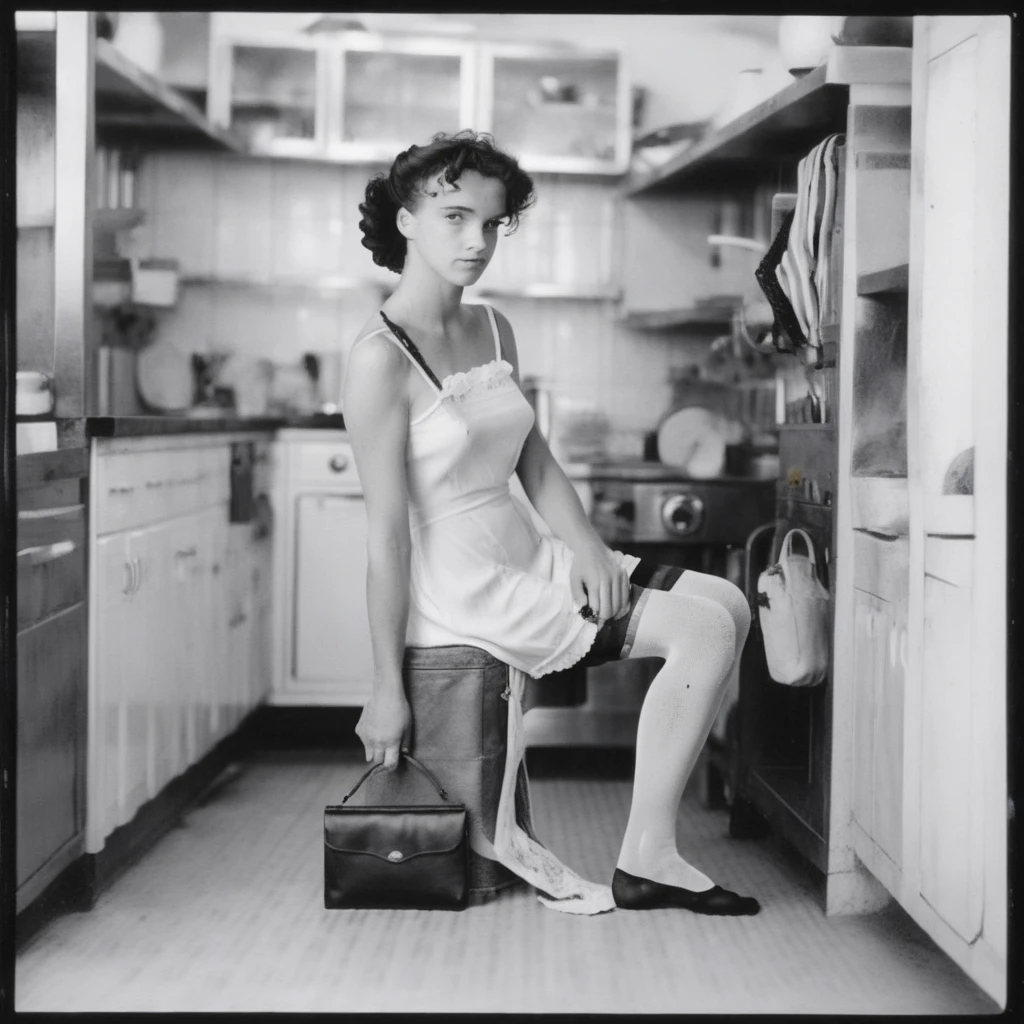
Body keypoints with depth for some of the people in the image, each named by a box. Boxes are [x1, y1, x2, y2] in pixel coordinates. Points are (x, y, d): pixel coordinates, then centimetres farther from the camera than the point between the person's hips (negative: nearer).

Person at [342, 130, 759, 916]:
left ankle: (650, 856, -2)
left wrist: (586, 546, -5)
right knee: (704, 630, -14)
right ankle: (646, 861, -7)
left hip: (531, 558, 9)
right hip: (465, 591, -9)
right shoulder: (382, 358, -17)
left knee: (727, 605, 2)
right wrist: (387, 689, -18)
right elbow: (387, 531, -19)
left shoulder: (494, 330, 9)